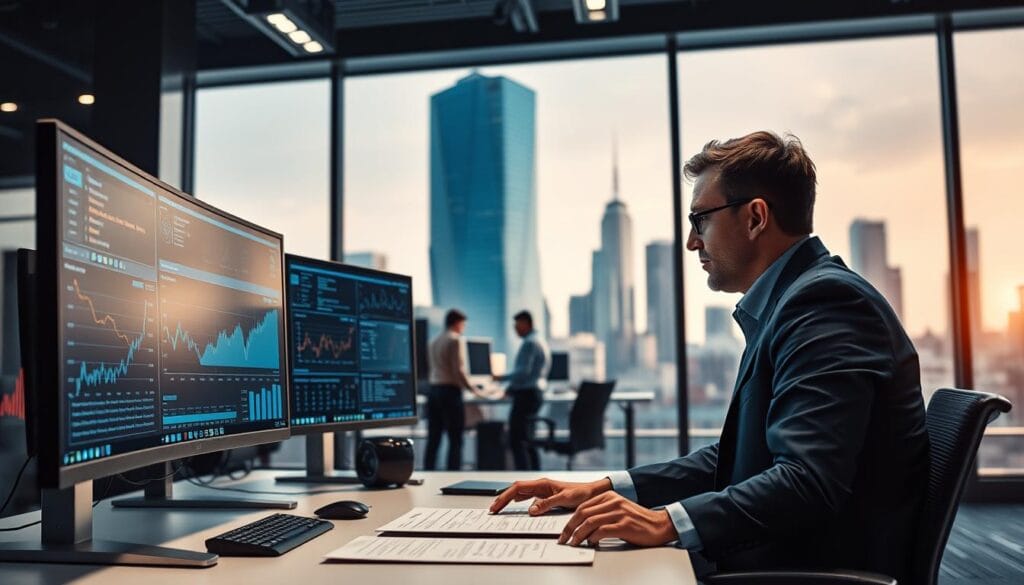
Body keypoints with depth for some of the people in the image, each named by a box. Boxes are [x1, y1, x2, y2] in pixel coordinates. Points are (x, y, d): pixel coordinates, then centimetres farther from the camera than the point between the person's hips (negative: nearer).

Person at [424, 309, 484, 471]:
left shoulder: (434, 341, 15)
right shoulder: (455, 340, -8)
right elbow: (458, 370, -13)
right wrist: (472, 389, -3)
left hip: (434, 389, 7)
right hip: (450, 391, -7)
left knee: (433, 439, 8)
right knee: (455, 439, -2)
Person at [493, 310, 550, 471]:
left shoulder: (529, 343, -15)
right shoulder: (539, 341, 16)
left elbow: (524, 372, -23)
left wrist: (502, 378, -12)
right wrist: (511, 388, 23)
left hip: (525, 395, -10)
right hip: (534, 393, 10)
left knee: (516, 441, -8)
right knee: (527, 440, 15)